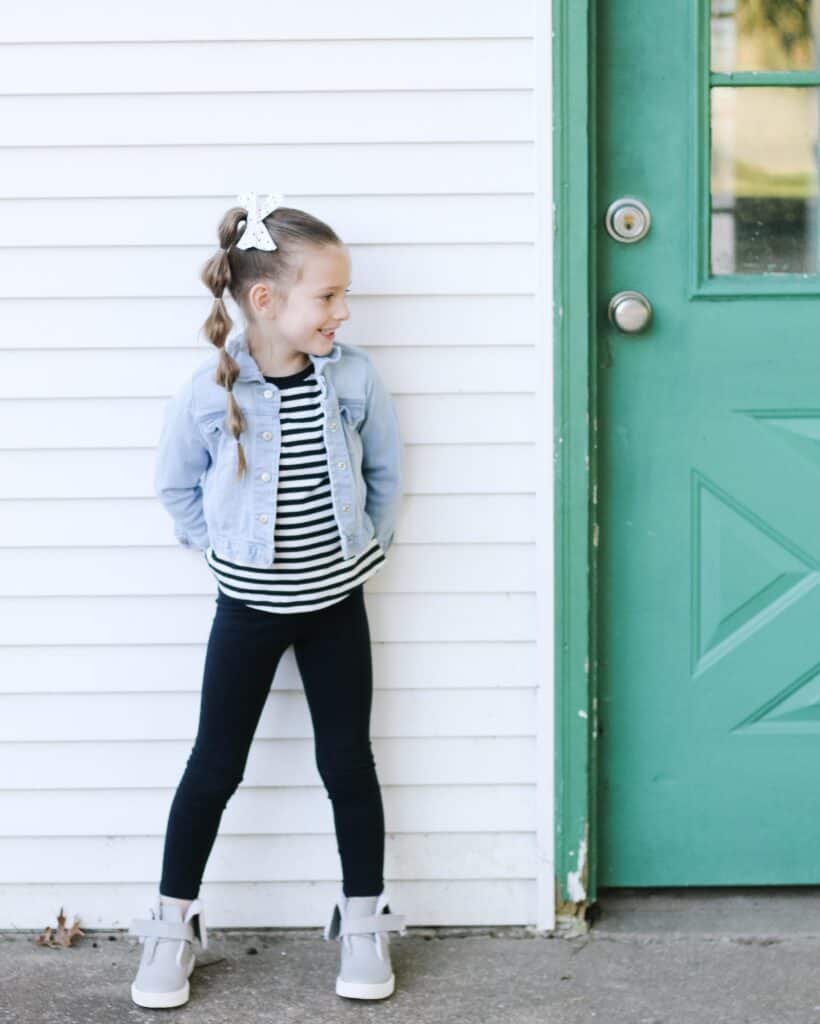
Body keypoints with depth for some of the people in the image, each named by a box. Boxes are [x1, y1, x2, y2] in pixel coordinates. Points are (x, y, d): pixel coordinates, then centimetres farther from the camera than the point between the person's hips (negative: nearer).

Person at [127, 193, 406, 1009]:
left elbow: (385, 469, 4)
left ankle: (362, 924, 22)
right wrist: (218, 551, -4)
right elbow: (176, 488, 0)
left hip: (335, 604, 2)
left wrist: (368, 544, 2)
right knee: (214, 766, 6)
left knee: (348, 762, 7)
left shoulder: (353, 376, -11)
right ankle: (173, 925, 20)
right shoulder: (208, 392, -17)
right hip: (247, 609, -1)